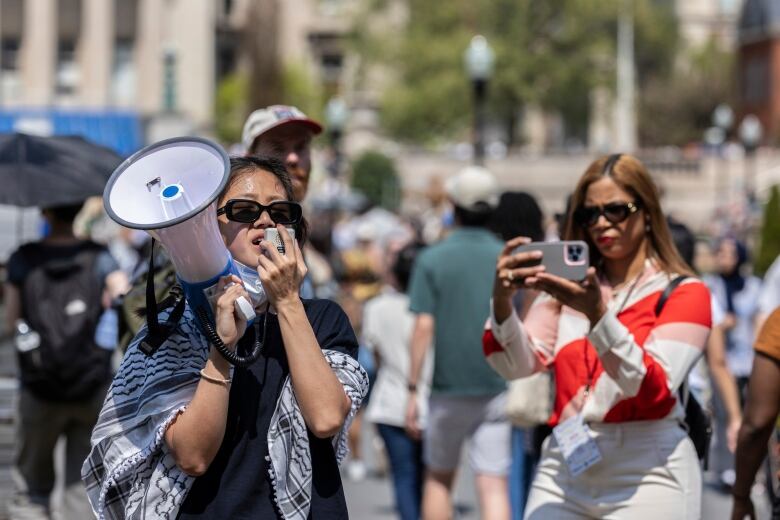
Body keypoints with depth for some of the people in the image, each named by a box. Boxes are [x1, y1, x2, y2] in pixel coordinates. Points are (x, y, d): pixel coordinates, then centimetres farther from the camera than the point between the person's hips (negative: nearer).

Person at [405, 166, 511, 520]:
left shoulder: (433, 259, -4)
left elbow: (424, 327, -10)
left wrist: (412, 390, -6)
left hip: (449, 388, -1)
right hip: (498, 388, 1)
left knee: (438, 478, 18)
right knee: (493, 484, -2)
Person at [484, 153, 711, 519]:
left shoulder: (684, 293, 0)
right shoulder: (569, 285, 14)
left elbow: (655, 388, -15)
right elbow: (518, 365, 0)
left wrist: (598, 314, -28)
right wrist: (502, 299, -19)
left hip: (646, 475, -4)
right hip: (564, 467, 4)